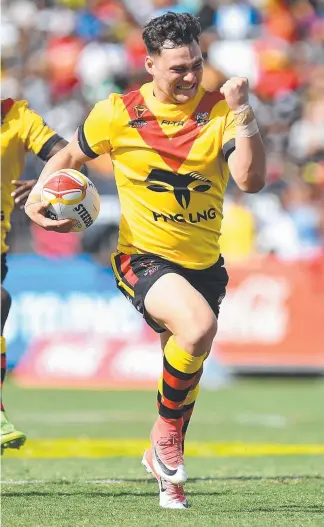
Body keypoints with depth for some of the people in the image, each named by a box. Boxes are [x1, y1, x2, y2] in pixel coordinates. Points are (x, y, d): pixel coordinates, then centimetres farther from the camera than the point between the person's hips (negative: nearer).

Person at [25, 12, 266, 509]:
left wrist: (243, 112, -27)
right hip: (143, 258, -3)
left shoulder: (219, 110, -8)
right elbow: (69, 156, 10)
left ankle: (164, 463, 40)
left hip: (203, 263, 3)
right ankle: (167, 430, -9)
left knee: (185, 371, 14)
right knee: (198, 325, -32)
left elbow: (251, 180, -21)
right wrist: (39, 197, -7)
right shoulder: (118, 114, -7)